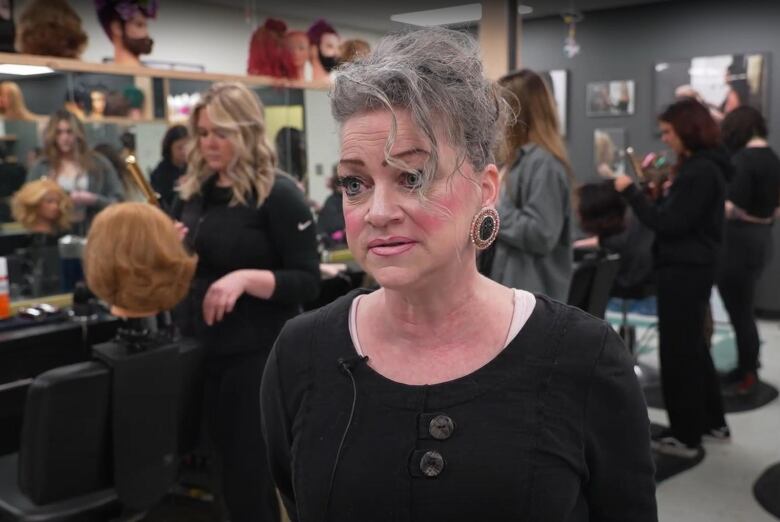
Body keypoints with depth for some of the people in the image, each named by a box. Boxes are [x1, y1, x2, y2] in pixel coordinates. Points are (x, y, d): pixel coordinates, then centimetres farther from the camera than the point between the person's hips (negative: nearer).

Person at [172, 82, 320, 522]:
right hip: (199, 349, 7)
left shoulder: (278, 195, -12)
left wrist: (245, 278, -28)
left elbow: (308, 283, -14)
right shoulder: (194, 192, 8)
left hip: (258, 354, -7)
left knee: (250, 477, 4)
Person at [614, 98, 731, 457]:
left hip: (684, 270, -11)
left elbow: (667, 223, -22)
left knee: (678, 351, -2)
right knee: (692, 346, 19)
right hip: (691, 267, 11)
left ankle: (685, 436, 9)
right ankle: (712, 421, 32)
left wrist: (631, 191, -17)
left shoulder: (700, 171, -20)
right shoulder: (703, 166, 13)